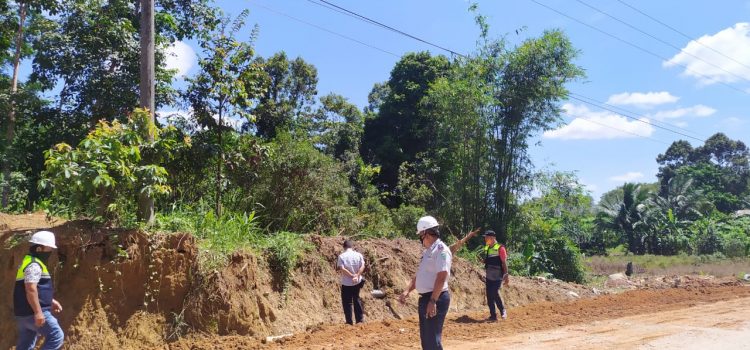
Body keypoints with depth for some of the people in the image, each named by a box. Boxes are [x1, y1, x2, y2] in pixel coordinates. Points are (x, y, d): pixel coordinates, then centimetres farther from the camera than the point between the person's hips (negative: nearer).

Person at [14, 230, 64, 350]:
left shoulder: (29, 262, 20)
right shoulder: (34, 265, -16)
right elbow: (31, 289, -24)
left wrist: (51, 301, 29)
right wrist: (38, 312, -26)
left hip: (24, 313, 11)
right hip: (33, 312, -11)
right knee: (56, 336, -8)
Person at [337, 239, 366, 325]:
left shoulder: (341, 256, -10)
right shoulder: (358, 255, -2)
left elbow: (342, 269, -19)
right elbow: (362, 266, -11)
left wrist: (351, 275, -15)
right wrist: (357, 276, -18)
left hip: (346, 283, -3)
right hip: (357, 282, 3)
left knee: (347, 302, 7)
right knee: (356, 299, 19)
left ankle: (349, 321, 10)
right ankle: (360, 319, 24)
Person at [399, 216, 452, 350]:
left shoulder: (441, 250, -14)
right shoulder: (427, 251, 16)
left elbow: (441, 277, -22)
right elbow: (419, 275, 21)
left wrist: (433, 301, -26)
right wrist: (407, 291, 8)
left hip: (436, 299, -10)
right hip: (425, 298, 10)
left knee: (433, 339, -7)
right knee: (425, 338, 16)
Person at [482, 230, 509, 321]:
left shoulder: (500, 248, -11)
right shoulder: (486, 248, 11)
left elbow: (504, 263, -11)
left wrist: (506, 276, -14)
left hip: (497, 277, -7)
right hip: (489, 276, 7)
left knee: (495, 293, -14)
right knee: (489, 296, 5)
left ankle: (503, 311, 7)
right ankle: (493, 316, 13)